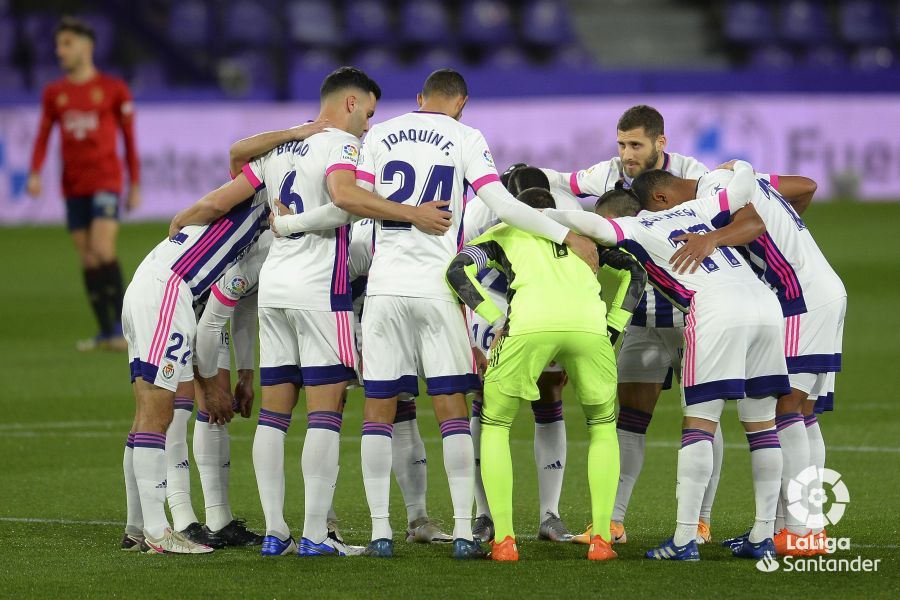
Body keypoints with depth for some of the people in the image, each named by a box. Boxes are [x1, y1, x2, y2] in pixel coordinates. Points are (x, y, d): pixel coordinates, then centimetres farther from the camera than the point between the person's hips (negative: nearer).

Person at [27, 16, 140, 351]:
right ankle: (104, 332, 9)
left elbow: (129, 139, 4)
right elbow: (43, 137, 6)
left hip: (106, 182, -4)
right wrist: (35, 175, -10)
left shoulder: (114, 89, 0)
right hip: (73, 186, 4)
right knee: (87, 260, 3)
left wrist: (135, 185, 3)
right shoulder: (54, 94, 9)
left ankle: (120, 325, -12)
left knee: (102, 250, -18)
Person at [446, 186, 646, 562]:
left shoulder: (504, 232, 29)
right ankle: (601, 540, 14)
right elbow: (635, 272, 27)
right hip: (588, 325, 2)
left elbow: (458, 270, 12)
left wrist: (497, 320, 11)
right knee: (602, 427, 25)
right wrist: (613, 329, 23)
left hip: (530, 324, -2)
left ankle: (504, 540, 9)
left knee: (495, 427, 19)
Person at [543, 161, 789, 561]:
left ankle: (684, 539, -8)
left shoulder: (634, 229, 10)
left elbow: (596, 227, -8)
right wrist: (739, 166, 44)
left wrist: (547, 215, 8)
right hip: (765, 305, 6)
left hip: (717, 312, -6)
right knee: (761, 424, 10)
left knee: (699, 423, -4)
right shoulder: (694, 210, 25)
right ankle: (763, 535, 11)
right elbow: (743, 189, 22)